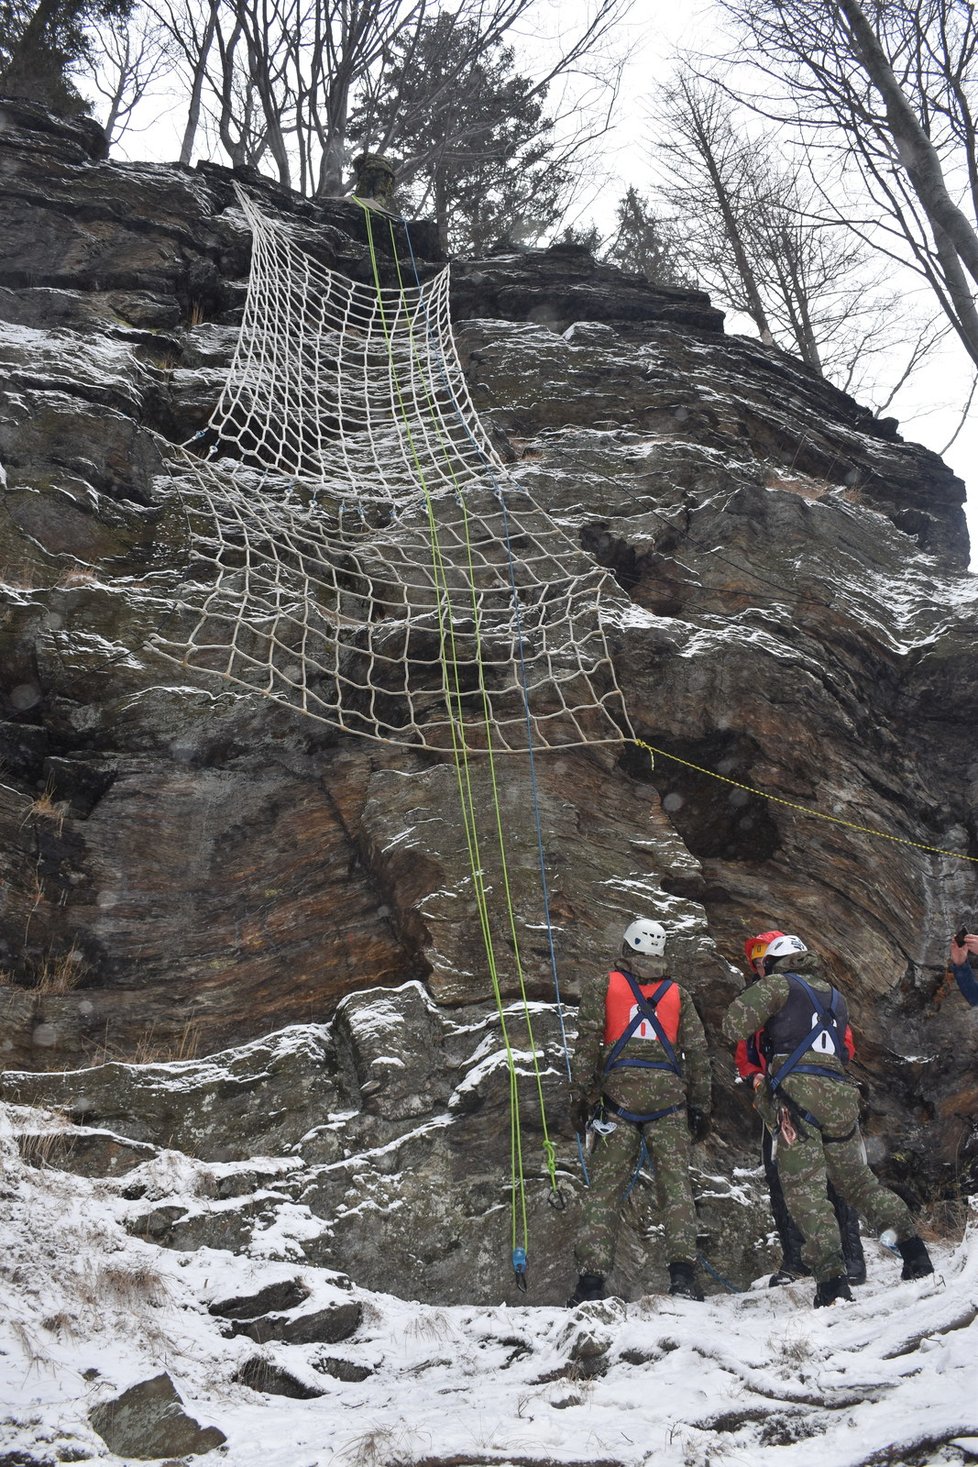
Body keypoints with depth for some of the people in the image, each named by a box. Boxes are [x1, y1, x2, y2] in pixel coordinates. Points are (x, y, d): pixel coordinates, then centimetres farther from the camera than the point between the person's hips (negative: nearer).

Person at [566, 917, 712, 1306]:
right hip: (668, 1096, 1)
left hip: (619, 1091, -1)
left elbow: (587, 1042, 1)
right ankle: (683, 1272, -9)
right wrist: (700, 1107, 16)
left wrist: (581, 1098, 2)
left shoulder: (602, 986, 10)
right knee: (675, 1185, 2)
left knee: (605, 1188, -2)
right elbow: (697, 1053, 12)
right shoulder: (678, 995, 16)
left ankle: (591, 1278, -9)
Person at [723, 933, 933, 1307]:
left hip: (798, 1093, -6)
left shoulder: (779, 985, 5)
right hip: (841, 1097, 6)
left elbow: (734, 1025, -4)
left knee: (805, 1191, -8)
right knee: (858, 1181, 21)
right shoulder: (835, 996, 25)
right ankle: (914, 1251, 13)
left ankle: (831, 1278, -19)